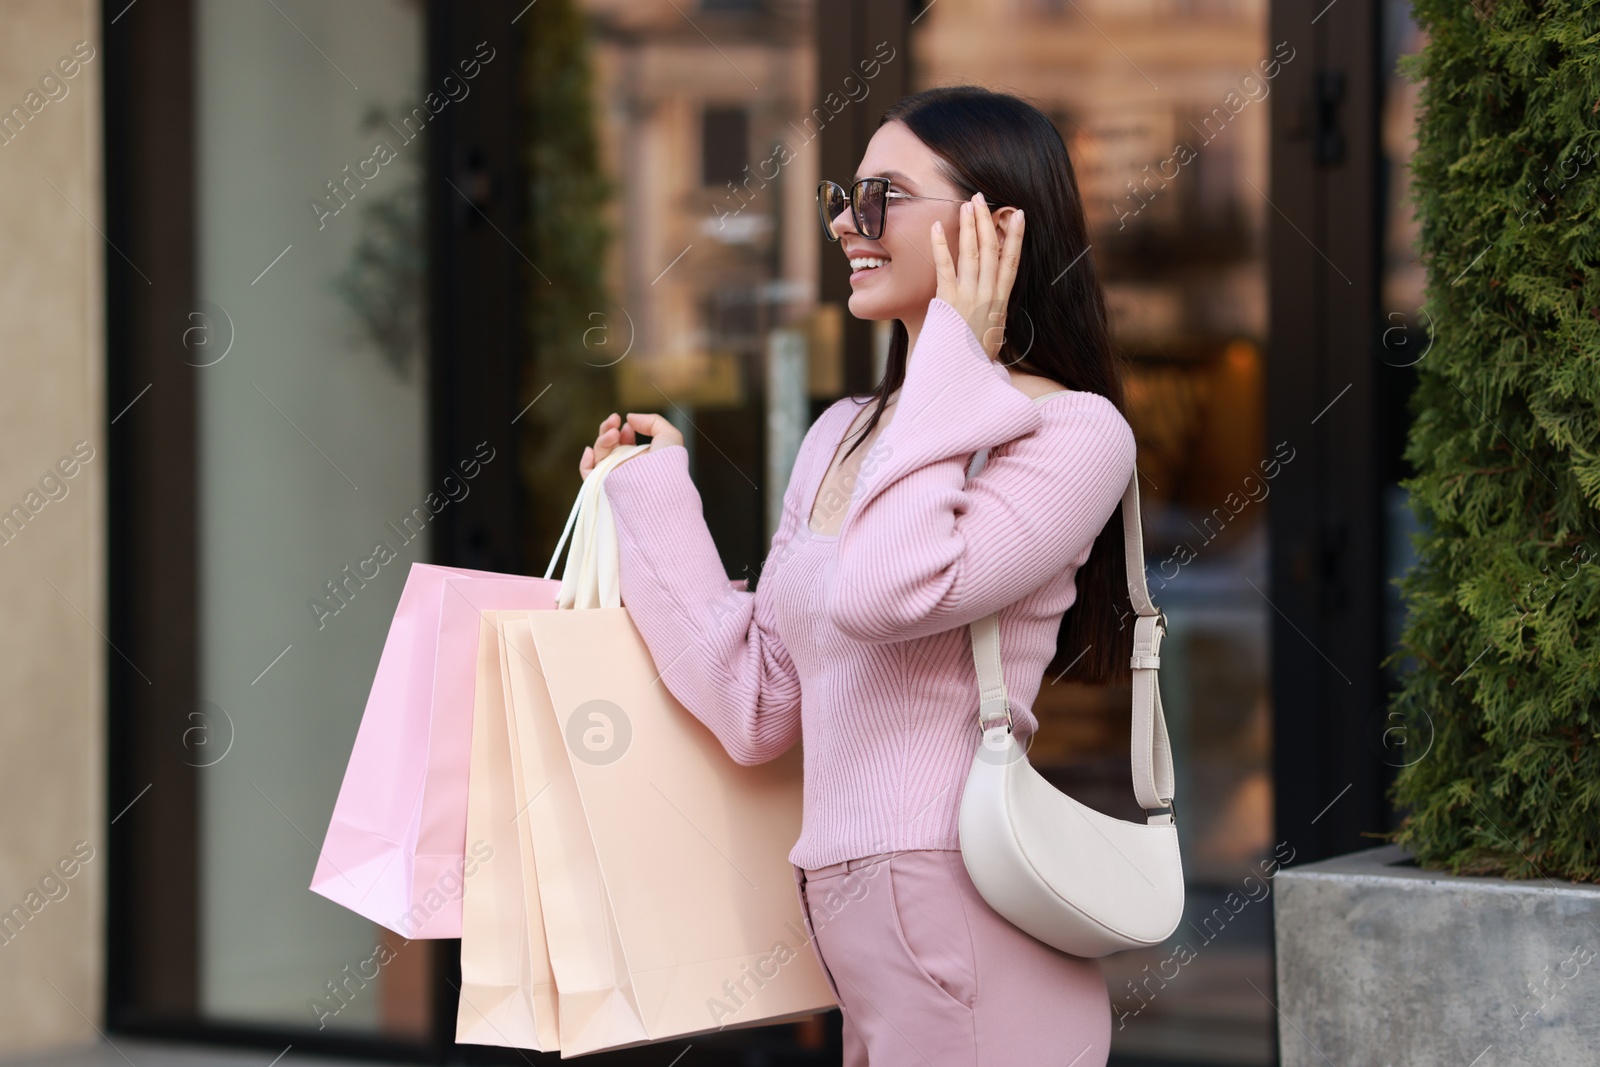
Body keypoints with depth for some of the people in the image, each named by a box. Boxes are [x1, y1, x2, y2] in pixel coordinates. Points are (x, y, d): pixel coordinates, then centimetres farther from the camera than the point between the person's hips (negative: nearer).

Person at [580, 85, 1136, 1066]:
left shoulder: (1073, 433, -9)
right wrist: (657, 498, 15)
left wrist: (955, 361, -15)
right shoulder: (843, 435, 13)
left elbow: (882, 594, -25)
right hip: (847, 921, 7)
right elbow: (757, 707, 11)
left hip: (967, 938, -7)